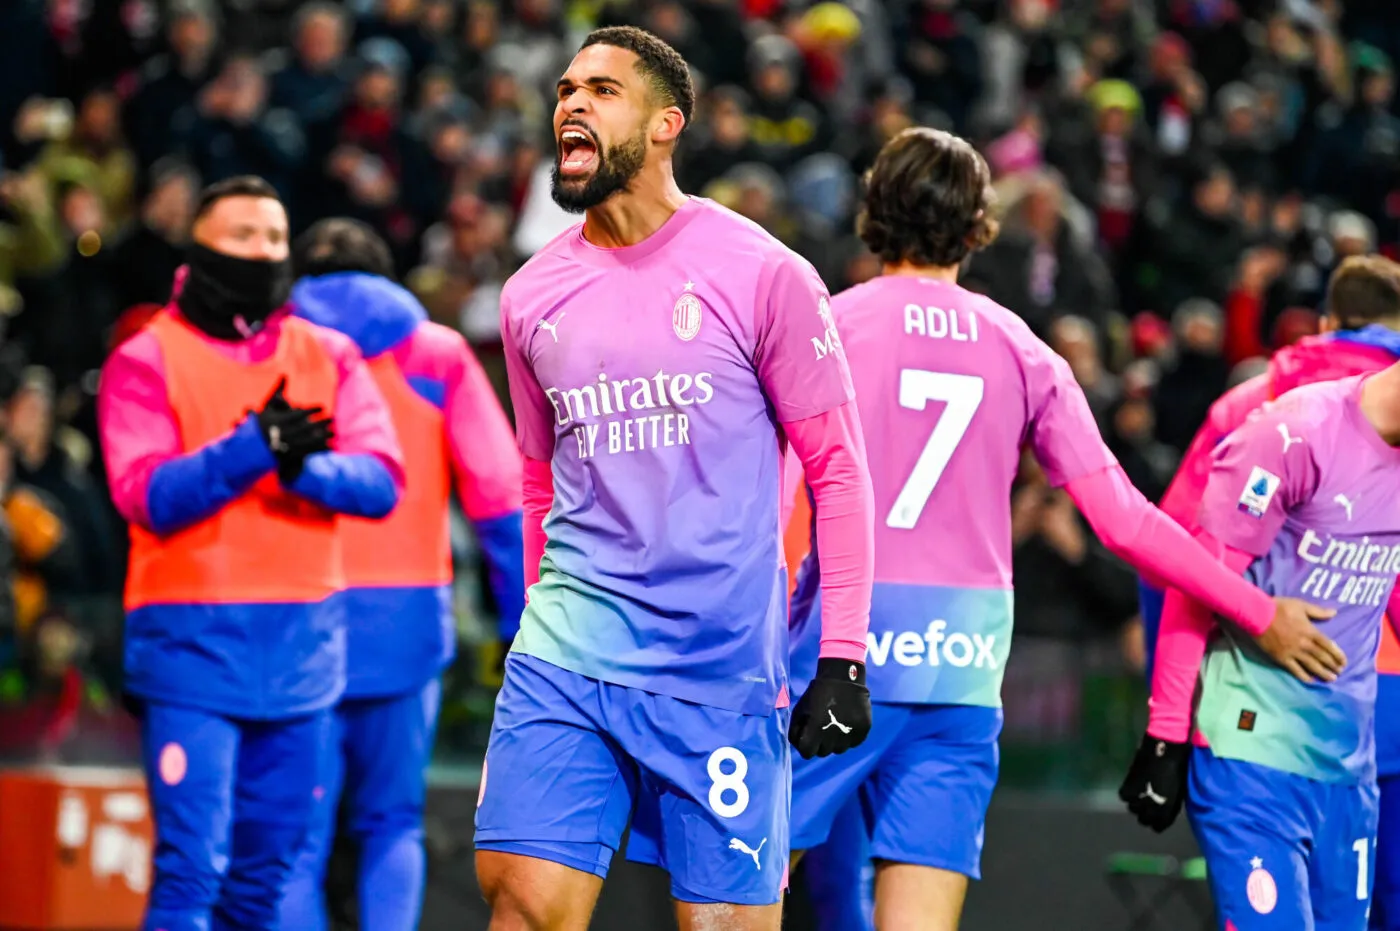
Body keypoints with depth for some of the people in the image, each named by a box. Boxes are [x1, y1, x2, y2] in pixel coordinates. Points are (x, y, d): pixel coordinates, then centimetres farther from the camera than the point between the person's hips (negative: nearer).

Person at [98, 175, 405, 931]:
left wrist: (306, 468, -21)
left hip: (304, 640, 4)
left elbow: (382, 481, -1)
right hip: (191, 636, -4)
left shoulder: (329, 357, 11)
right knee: (192, 865, -12)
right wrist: (253, 449, -24)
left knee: (266, 868, 8)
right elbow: (148, 496, -13)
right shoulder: (147, 360, 0)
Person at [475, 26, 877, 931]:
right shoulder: (533, 296, 10)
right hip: (569, 654, 3)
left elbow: (839, 468, -1)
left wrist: (844, 658, -6)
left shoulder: (761, 274, -3)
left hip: (723, 668, -3)